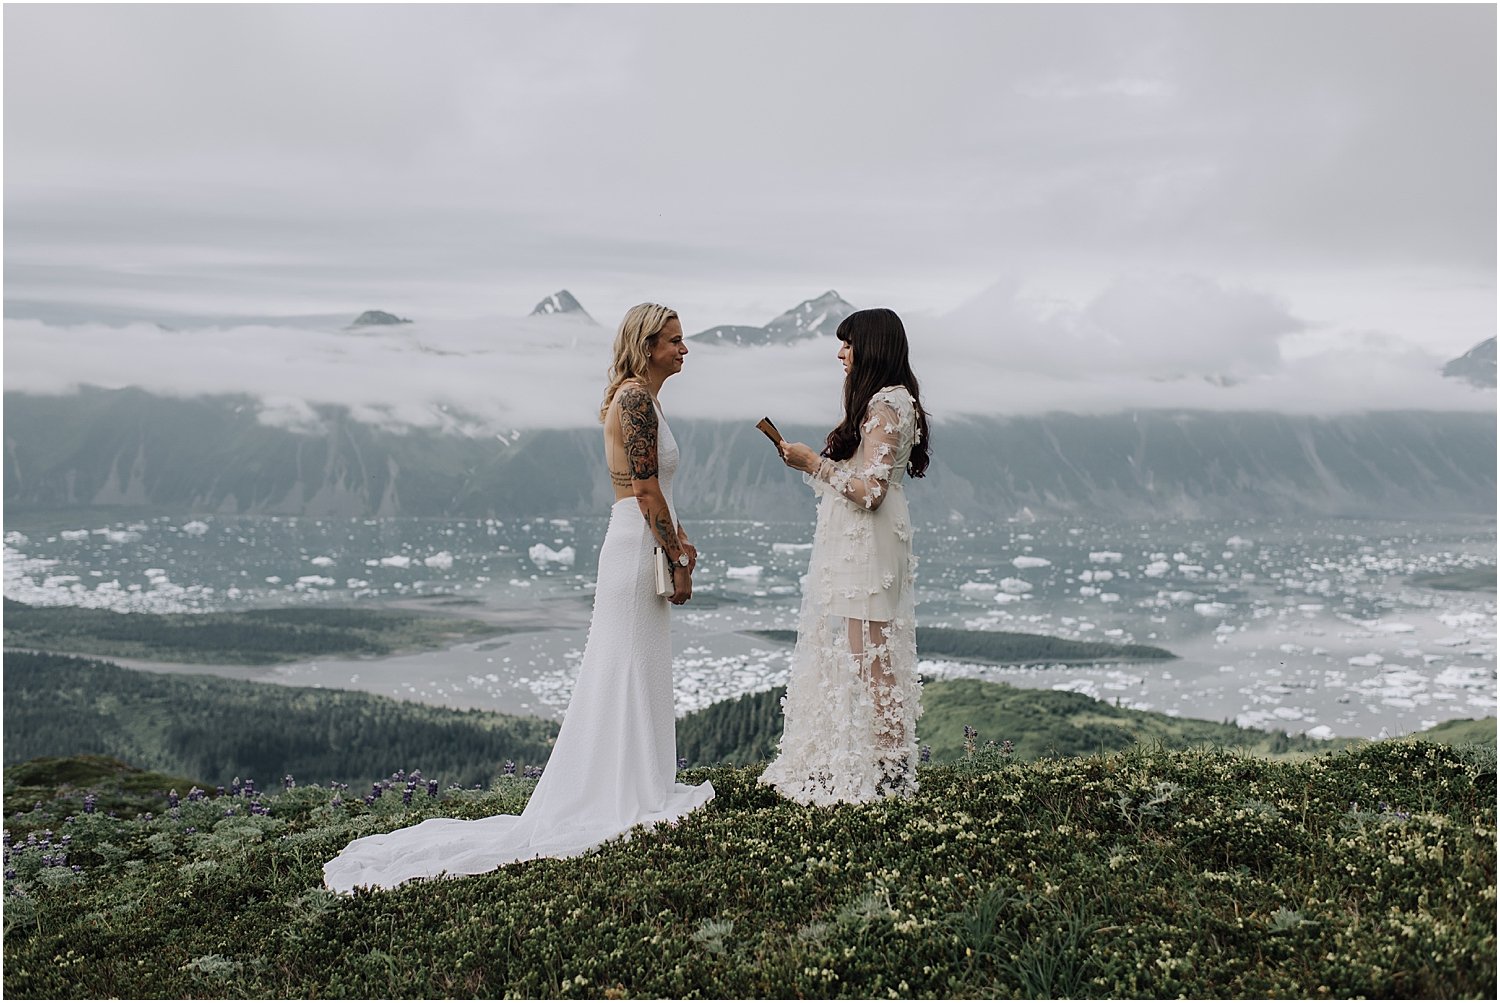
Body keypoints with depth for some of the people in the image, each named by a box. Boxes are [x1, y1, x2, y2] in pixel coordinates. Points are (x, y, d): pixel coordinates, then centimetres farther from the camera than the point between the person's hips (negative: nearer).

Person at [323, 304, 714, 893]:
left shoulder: (637, 397, 17)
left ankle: (642, 791, 24)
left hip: (642, 546, 10)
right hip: (637, 550, -10)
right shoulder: (637, 398, -15)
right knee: (631, 673, -3)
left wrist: (680, 541, 11)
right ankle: (633, 800, 6)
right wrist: (678, 563, -15)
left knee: (639, 676, 14)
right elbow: (646, 490, -20)